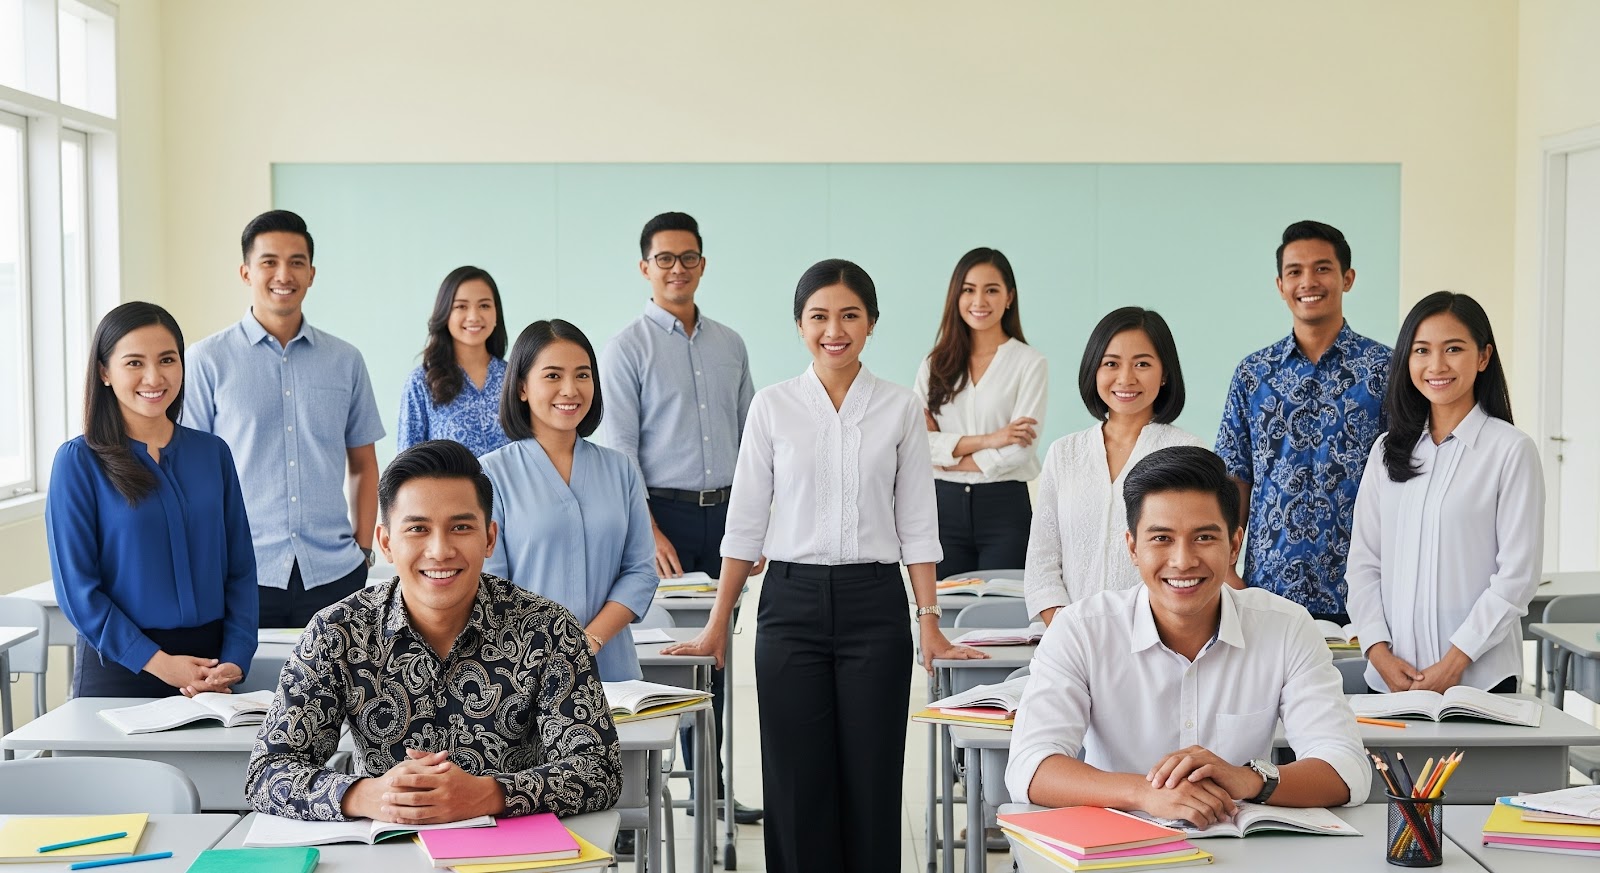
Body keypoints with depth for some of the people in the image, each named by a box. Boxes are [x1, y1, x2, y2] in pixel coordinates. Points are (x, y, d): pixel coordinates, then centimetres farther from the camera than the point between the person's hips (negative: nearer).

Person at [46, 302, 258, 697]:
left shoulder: (213, 453, 5)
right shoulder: (78, 461, -6)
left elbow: (240, 569, 5)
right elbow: (76, 587, -9)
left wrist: (234, 660, -8)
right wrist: (159, 663, -14)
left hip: (209, 668, 3)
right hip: (120, 668, -3)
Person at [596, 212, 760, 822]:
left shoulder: (729, 345, 12)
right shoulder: (628, 348, -3)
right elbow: (617, 447, -8)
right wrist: (650, 531, -15)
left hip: (724, 514, 5)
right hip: (663, 514, -5)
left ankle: (710, 789, 18)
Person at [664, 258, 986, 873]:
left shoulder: (901, 409, 4)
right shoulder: (772, 407, 4)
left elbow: (917, 524, 5)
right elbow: (746, 523, 5)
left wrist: (931, 625, -2)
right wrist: (717, 627, 2)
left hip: (875, 604, 0)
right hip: (791, 600, 0)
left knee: (871, 780, 2)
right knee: (798, 782, 2)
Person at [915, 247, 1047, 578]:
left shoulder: (1029, 363, -1)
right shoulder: (934, 365, 9)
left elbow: (1020, 449, -10)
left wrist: (949, 456, -5)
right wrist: (986, 440, -14)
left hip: (1004, 507, -3)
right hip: (944, 506, 3)